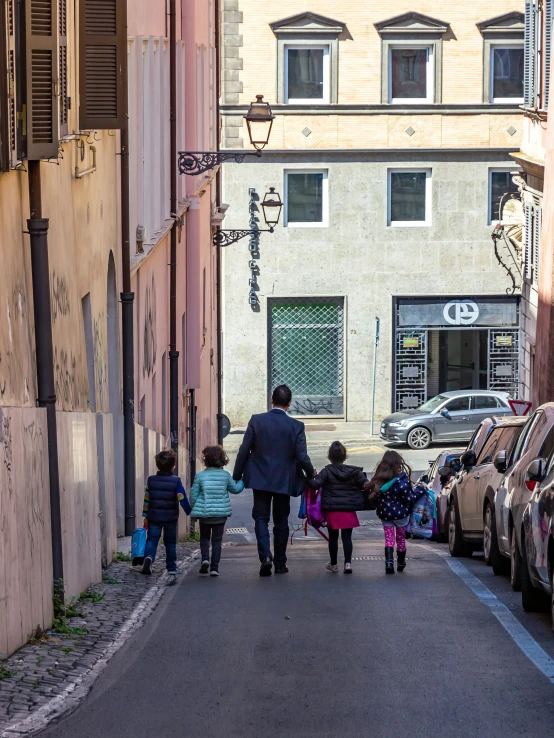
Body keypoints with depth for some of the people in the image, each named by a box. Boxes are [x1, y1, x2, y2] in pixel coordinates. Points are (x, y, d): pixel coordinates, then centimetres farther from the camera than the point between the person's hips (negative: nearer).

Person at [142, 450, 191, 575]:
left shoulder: (151, 480, 2)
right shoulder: (176, 481, -7)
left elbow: (146, 499, 6)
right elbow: (182, 499, -11)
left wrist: (145, 516, 15)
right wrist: (190, 512, -1)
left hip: (154, 517, 1)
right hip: (171, 518, -1)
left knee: (152, 540, 2)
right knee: (170, 542, 12)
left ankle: (148, 556, -26)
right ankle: (172, 567, 15)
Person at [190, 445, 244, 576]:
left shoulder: (200, 476, -7)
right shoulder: (225, 475, -3)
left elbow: (193, 496, -3)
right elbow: (235, 489, 12)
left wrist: (195, 508, 15)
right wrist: (243, 482, 31)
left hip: (204, 513, -1)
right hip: (221, 513, 1)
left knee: (204, 537, 18)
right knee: (217, 540, 7)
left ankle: (205, 558, -5)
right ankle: (214, 567, 3)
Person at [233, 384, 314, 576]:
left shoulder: (256, 421, -7)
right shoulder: (296, 426, -9)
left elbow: (244, 451, -6)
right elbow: (302, 457, -10)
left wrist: (237, 476, 5)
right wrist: (310, 473, 11)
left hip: (260, 479, 0)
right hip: (284, 481, 0)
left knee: (261, 518, 5)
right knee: (281, 521, 12)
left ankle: (265, 556, -16)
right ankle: (280, 563, 16)